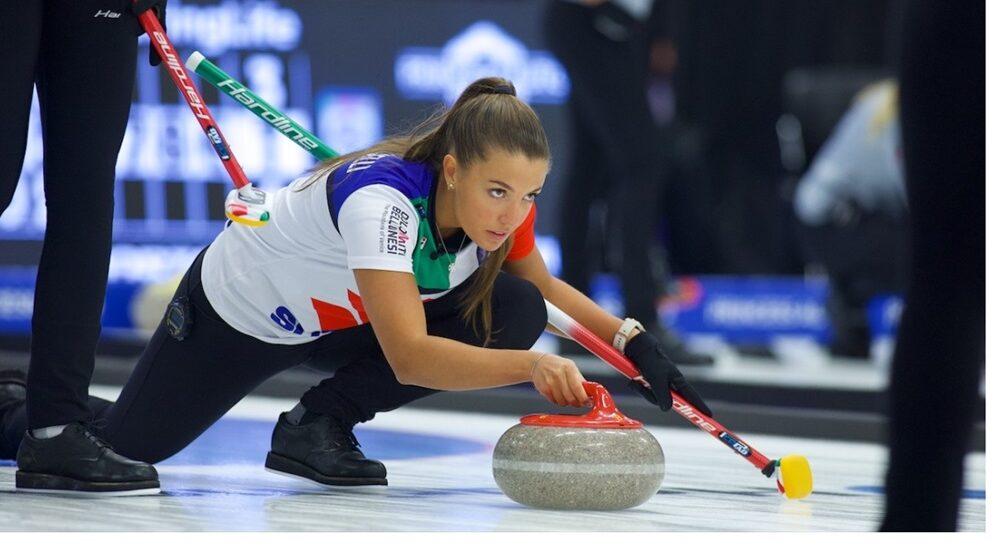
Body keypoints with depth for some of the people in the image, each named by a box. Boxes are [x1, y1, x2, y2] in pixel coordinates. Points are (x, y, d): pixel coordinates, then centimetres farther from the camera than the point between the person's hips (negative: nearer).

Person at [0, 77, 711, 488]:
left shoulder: (503, 201, -21)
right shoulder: (382, 197, -41)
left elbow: (543, 287, 1)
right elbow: (409, 356, -49)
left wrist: (633, 340, -14)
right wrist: (531, 366, -58)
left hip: (345, 317, 6)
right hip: (236, 309, -6)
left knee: (515, 313, -15)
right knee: (129, 443, 1)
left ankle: (319, 423, -4)